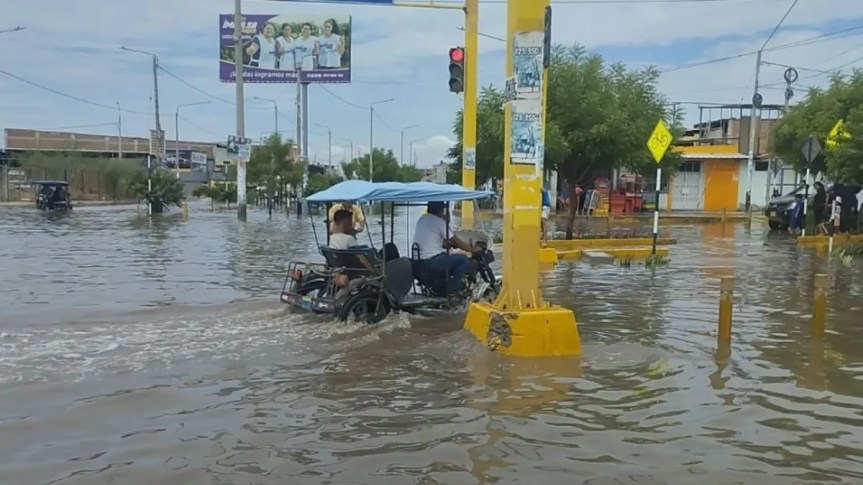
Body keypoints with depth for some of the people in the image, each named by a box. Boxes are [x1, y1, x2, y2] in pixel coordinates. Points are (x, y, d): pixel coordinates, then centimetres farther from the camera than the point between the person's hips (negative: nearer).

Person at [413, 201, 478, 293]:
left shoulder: (422, 219, 15)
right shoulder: (439, 222, -9)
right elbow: (456, 242, -6)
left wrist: (450, 244, 19)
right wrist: (474, 250, 5)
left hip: (418, 262, 9)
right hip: (431, 261, -9)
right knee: (464, 260, -4)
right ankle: (451, 288, 0)